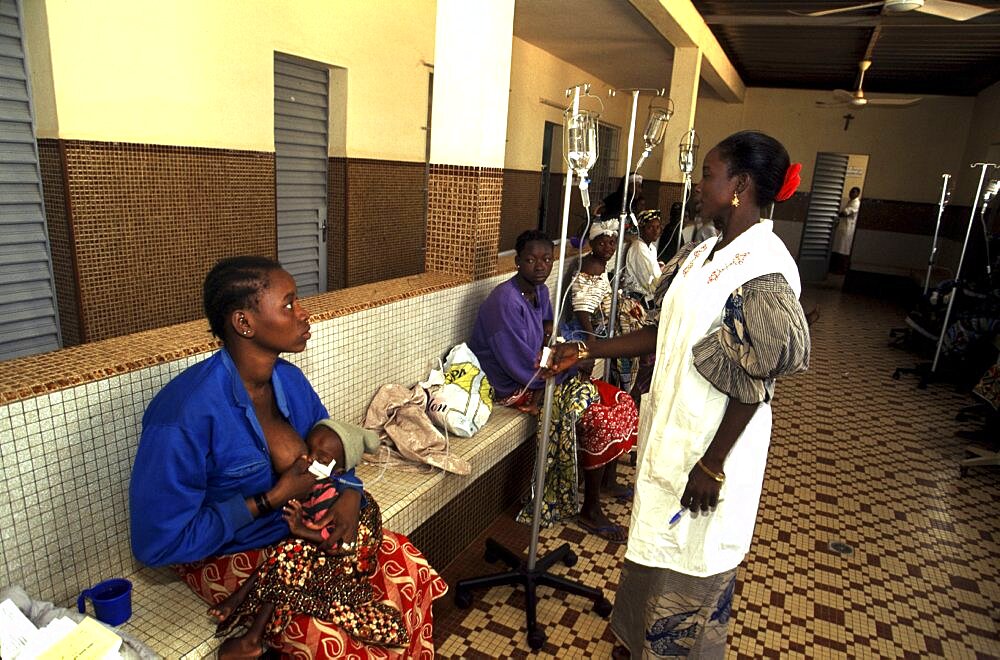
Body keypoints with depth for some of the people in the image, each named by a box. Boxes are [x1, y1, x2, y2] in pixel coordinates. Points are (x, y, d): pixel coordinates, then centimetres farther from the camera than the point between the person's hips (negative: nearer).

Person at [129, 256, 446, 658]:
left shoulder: (290, 380, -6)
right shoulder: (185, 414, -27)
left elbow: (333, 449, 9)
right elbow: (158, 543, -22)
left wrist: (350, 494, -12)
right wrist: (272, 499, -21)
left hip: (299, 529, 6)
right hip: (224, 554, -6)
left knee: (406, 563, -7)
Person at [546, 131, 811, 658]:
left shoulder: (764, 271, -22)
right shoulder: (702, 254, 5)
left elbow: (754, 382, -20)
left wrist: (711, 465, -17)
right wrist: (585, 351, 7)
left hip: (711, 446, -8)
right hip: (670, 431, 8)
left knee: (689, 566, 13)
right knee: (654, 546, 24)